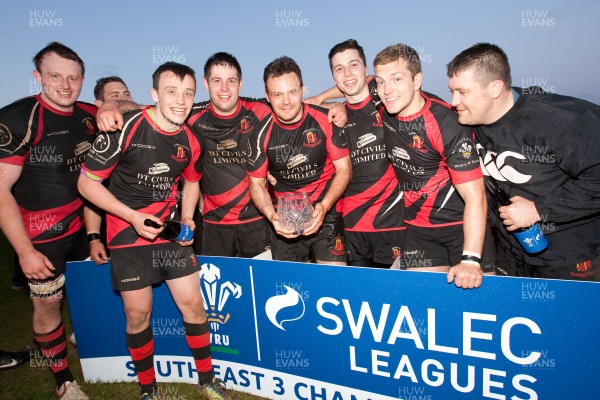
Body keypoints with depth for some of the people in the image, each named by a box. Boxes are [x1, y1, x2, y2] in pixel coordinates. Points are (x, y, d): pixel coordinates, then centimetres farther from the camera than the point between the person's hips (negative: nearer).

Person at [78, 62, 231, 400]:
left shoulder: (190, 141, -1)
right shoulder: (125, 128, -16)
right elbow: (87, 182, -11)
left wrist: (187, 218, 2)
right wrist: (133, 216, -19)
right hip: (128, 233, -3)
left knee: (192, 302, 4)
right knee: (138, 313, 4)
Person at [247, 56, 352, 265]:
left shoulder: (325, 120, -9)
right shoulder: (262, 135, -5)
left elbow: (344, 169, -5)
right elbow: (256, 183, 3)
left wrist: (323, 207, -18)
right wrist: (271, 215, -15)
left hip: (326, 213, -1)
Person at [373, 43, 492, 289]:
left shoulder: (445, 123, -24)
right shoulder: (385, 110, -5)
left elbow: (475, 196, -27)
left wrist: (471, 259, -33)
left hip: (463, 225, -4)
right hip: (419, 227, 5)